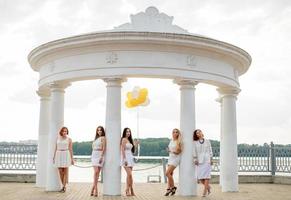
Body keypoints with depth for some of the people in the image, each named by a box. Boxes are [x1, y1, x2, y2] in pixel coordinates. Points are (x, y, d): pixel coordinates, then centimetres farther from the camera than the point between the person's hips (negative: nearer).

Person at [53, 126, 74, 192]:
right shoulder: (58, 138, 11)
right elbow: (56, 148, 13)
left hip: (66, 155, -3)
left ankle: (63, 187, -1)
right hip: (58, 155, 3)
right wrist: (54, 157, 8)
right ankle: (64, 186, 14)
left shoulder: (69, 139, 2)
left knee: (65, 172, -4)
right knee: (60, 172, 2)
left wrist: (72, 158, -3)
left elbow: (70, 149, 1)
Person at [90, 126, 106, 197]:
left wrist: (101, 157, -18)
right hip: (94, 155, 5)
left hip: (100, 155, -5)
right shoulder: (96, 138, 17)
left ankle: (93, 188, -2)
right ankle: (95, 189, -6)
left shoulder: (103, 138, -2)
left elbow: (104, 148, -10)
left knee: (97, 172, -6)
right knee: (96, 172, -4)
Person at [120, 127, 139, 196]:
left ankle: (129, 190, 9)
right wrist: (125, 159, -19)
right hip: (126, 158, -8)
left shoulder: (129, 140, 18)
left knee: (129, 175, 6)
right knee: (129, 174, -14)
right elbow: (122, 150, -13)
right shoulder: (124, 139, -6)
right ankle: (128, 190, -7)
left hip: (130, 158, 8)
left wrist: (135, 145, 9)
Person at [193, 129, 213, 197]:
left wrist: (211, 159, 1)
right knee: (200, 177, -4)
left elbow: (210, 150, 9)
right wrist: (195, 159, -5)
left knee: (206, 175, -11)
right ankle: (208, 186, 21)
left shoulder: (207, 141, 11)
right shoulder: (195, 142, 9)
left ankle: (205, 191, -7)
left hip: (207, 159, -1)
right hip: (199, 160, 1)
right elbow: (194, 151, 4)